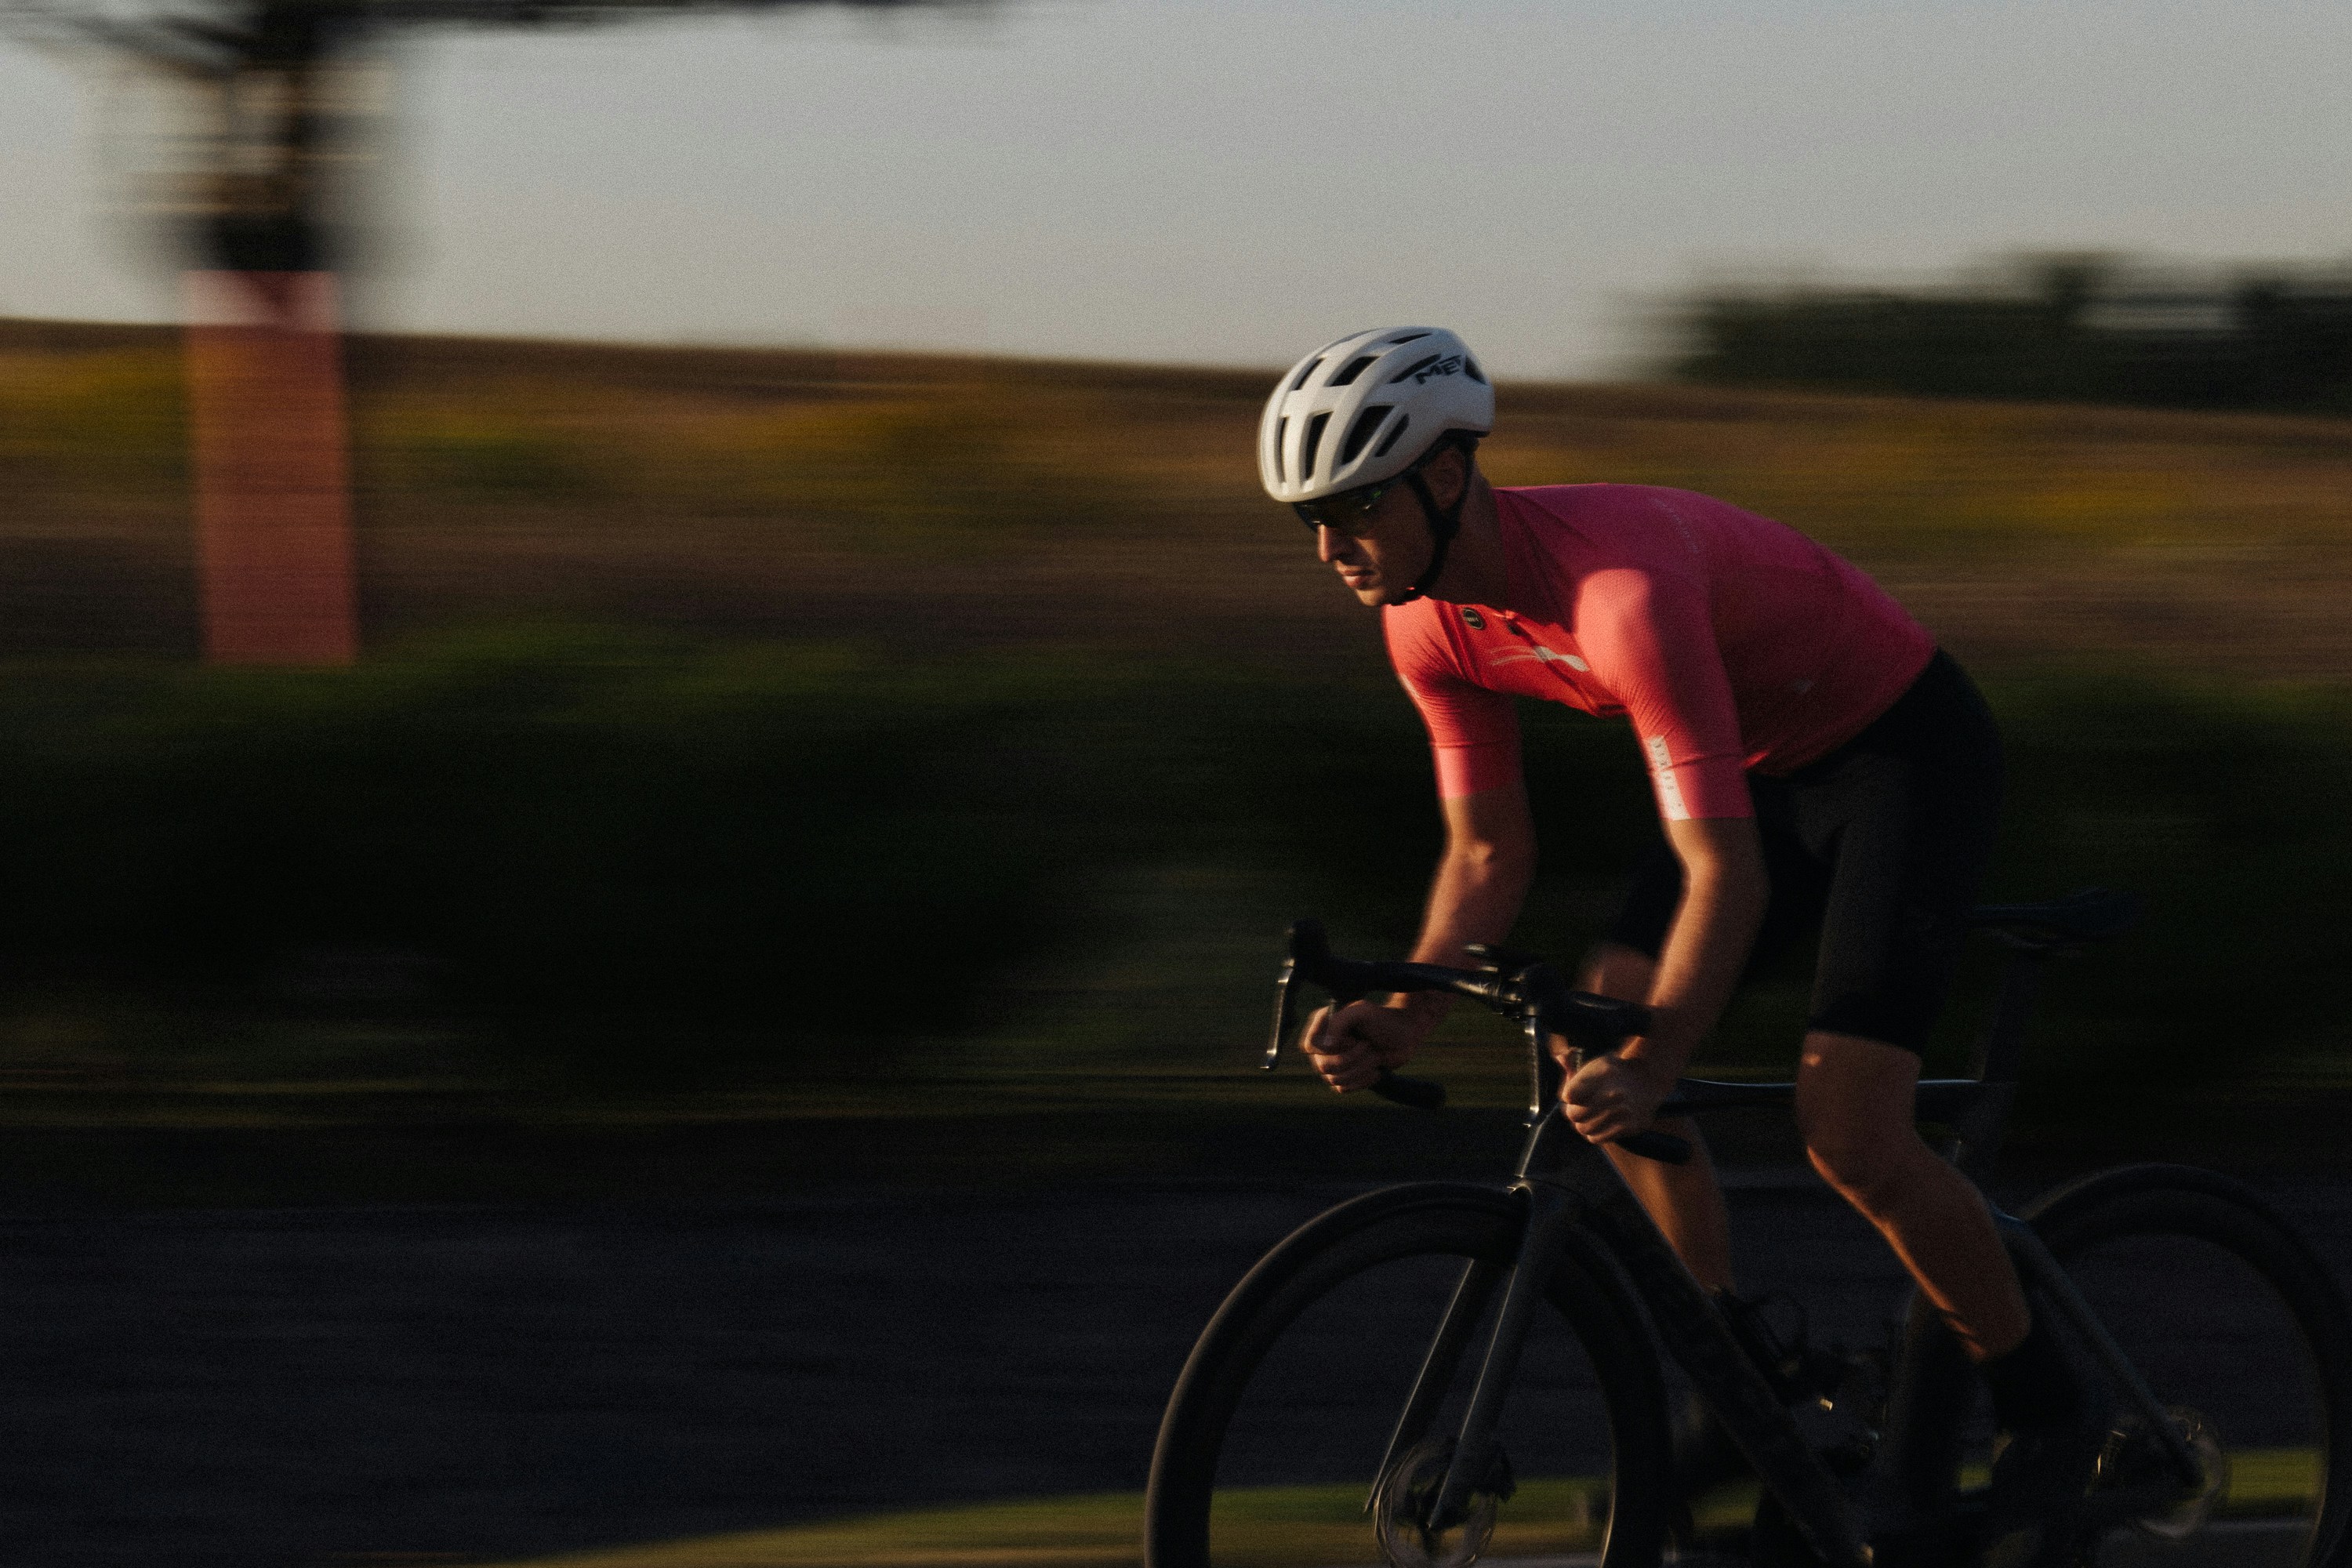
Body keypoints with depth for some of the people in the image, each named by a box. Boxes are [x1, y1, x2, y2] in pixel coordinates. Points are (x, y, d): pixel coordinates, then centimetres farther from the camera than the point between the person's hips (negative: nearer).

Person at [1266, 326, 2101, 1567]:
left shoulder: (1622, 587, -37)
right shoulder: (1431, 623, -10)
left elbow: (1725, 873, -36)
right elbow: (1488, 856, -2)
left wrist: (1652, 1067, -44)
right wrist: (1400, 1019, -17)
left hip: (1908, 752, -8)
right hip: (1771, 764, 8)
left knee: (1848, 1138, -18)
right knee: (1592, 1049, -7)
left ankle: (2047, 1416, 3)